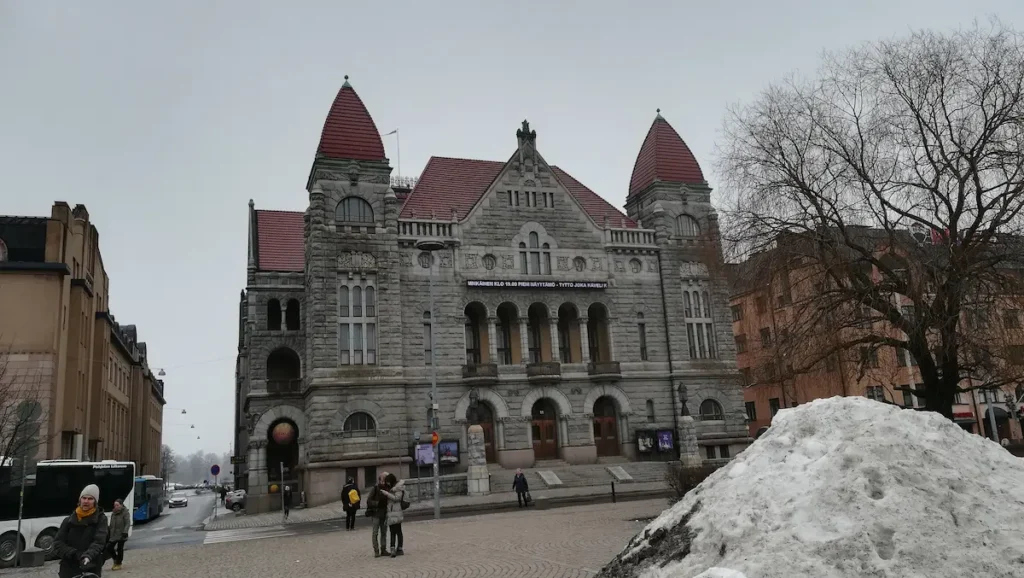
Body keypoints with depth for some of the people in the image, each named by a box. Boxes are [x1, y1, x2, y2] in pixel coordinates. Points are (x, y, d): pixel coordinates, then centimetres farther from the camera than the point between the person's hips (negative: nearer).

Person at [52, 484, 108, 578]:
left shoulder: (100, 519, 2)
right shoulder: (69, 520, 9)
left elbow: (99, 542, -11)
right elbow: (58, 544, 2)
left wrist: (88, 556, -31)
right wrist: (76, 554, -15)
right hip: (68, 570, 3)